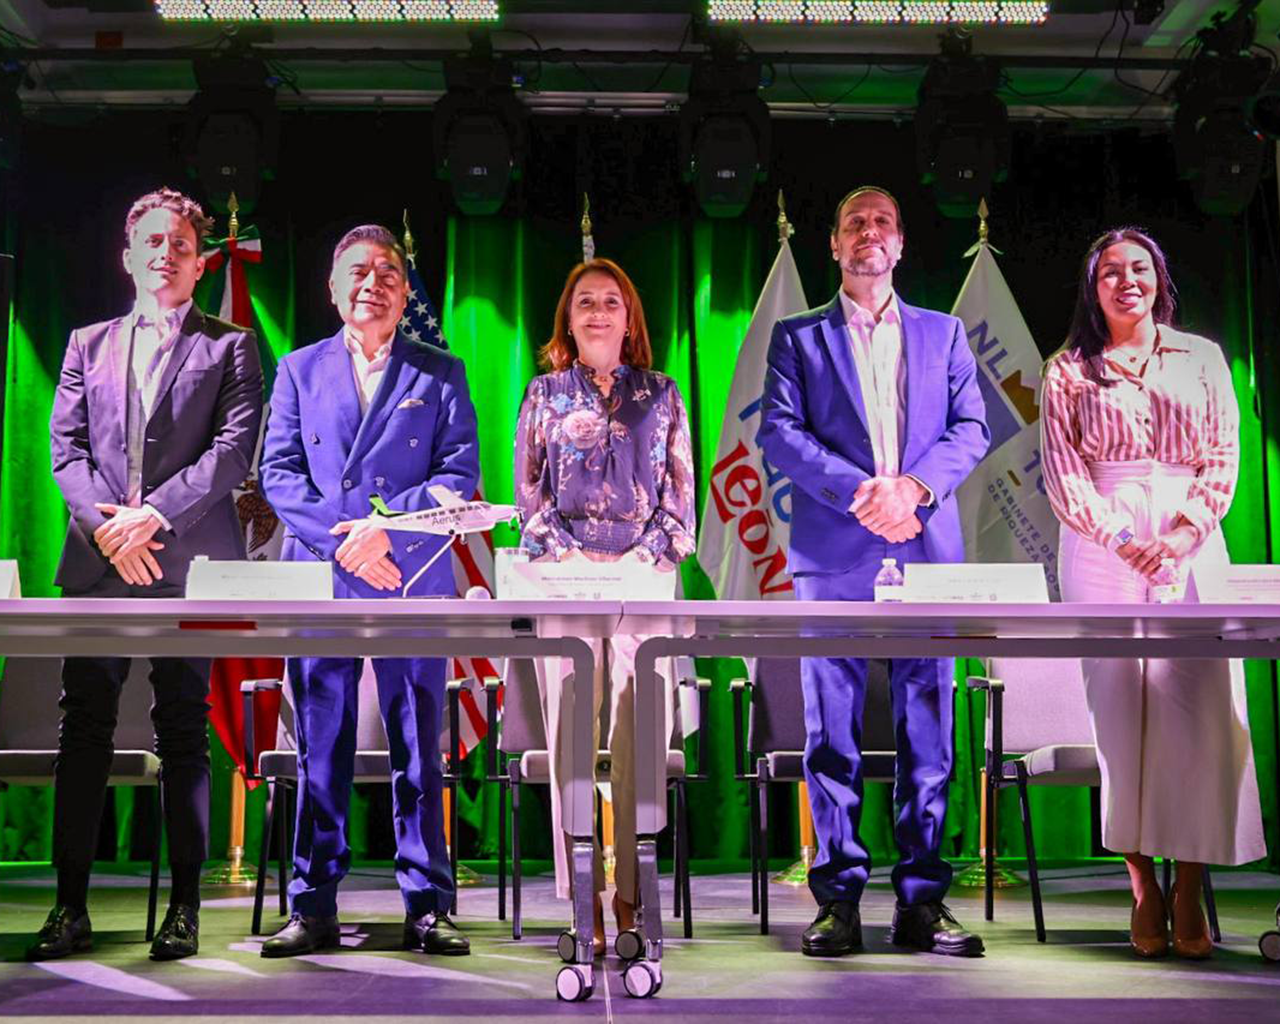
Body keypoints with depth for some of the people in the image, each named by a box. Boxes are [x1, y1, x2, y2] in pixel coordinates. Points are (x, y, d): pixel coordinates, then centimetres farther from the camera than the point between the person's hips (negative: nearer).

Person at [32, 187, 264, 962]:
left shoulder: (229, 347, 8)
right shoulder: (89, 344, 18)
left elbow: (236, 447, -4)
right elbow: (66, 443, 9)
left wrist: (153, 513, -14)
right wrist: (102, 522, -8)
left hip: (188, 562, -3)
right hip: (97, 562, 3)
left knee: (184, 730, 1)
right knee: (84, 727, 1)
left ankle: (186, 906, 6)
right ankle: (72, 905, 6)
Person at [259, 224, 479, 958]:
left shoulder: (441, 374, 10)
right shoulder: (300, 370, 14)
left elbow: (462, 472, 0)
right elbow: (279, 473, 6)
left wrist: (387, 525, -13)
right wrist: (340, 539, -9)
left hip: (414, 581, -1)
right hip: (319, 582, 1)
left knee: (419, 750, 2)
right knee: (321, 747, 3)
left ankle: (428, 907, 8)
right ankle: (314, 907, 10)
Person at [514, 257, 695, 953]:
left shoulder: (660, 395, 13)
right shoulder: (545, 394, 13)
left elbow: (679, 488, 10)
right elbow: (528, 487, 9)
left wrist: (649, 556, -3)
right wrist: (568, 555, -4)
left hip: (643, 572, 0)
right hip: (563, 572, 0)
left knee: (639, 731, -6)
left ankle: (634, 889, 0)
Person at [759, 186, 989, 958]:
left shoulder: (943, 333, 17)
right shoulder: (798, 337, 12)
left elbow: (972, 428, 7)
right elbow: (779, 433, 0)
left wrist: (913, 487, -11)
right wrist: (861, 492, -13)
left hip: (927, 552, 1)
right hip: (833, 556, -1)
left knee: (928, 730, 0)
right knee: (833, 734, -1)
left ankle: (923, 900, 6)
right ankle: (839, 900, 5)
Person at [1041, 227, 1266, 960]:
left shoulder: (1201, 358, 13)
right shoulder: (1068, 371, 10)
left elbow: (1224, 457, 7)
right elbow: (1061, 470, 2)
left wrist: (1181, 534, -9)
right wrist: (1121, 536, -12)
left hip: (1191, 546, 1)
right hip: (1102, 549, -1)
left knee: (1201, 706, -8)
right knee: (1119, 706, -5)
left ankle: (1190, 891, -2)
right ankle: (1143, 887, 0)